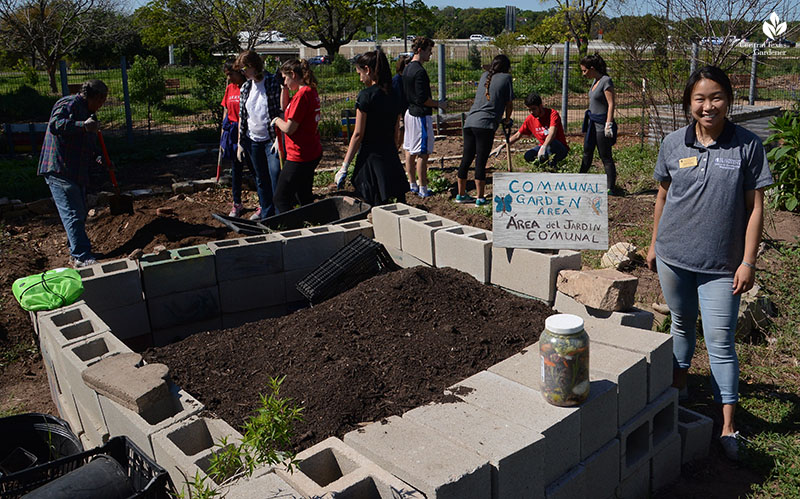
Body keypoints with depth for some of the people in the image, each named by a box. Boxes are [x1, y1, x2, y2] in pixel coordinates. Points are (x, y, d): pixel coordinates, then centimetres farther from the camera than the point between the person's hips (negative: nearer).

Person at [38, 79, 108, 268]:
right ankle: (82, 257, -11)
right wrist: (83, 126, -40)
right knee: (73, 214, -11)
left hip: (78, 173, 10)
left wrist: (97, 156, 7)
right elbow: (55, 124, -30)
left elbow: (89, 144, 26)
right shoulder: (68, 104, -10)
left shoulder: (87, 111, 20)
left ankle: (76, 254, 26)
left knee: (80, 214, 15)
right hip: (59, 171, -10)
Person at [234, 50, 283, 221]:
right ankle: (266, 212, 26)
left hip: (271, 140, -6)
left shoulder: (274, 83, -9)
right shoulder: (245, 87, 8)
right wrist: (240, 142, 9)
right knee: (261, 179, 14)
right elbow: (242, 117, 12)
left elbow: (282, 113, -10)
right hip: (253, 140, 6)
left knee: (276, 177, -8)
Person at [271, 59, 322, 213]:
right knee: (304, 197, 20)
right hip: (313, 153, 10)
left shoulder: (302, 95, -20)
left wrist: (277, 120, -1)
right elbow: (285, 107, 24)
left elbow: (289, 128, -20)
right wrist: (285, 88, 12)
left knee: (281, 200, -3)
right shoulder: (311, 91, 10)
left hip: (300, 157, -10)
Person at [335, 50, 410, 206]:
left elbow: (358, 134, -12)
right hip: (391, 157, 7)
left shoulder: (366, 95, -11)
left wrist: (344, 166, -8)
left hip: (371, 158, -7)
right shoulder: (393, 95, 9)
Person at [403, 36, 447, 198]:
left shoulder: (407, 68, 12)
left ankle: (412, 184, 22)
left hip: (409, 112, 10)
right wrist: (438, 104, -7)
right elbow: (422, 98, -22)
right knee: (422, 153, -6)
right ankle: (423, 189, -2)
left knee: (410, 151, 13)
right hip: (421, 115, -10)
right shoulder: (419, 71, -18)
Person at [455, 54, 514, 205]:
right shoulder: (506, 77, 6)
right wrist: (507, 119, 24)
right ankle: (480, 198, 0)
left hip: (469, 121, 6)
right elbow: (509, 104, 8)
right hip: (486, 124, -6)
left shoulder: (484, 75, 19)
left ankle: (461, 194, 20)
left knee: (466, 159, 11)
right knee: (481, 162, -4)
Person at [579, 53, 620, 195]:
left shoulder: (606, 81, -15)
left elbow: (611, 104, -18)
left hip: (601, 123, -9)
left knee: (606, 156, -4)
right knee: (587, 153, 20)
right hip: (592, 122, 9)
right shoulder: (595, 81, 11)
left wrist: (609, 124, -23)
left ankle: (611, 188, 2)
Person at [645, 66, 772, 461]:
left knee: (720, 341, 1)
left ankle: (728, 427, 13)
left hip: (721, 264, -2)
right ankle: (678, 386, 44)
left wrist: (748, 261, -8)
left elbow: (755, 206, -5)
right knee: (681, 323, 20)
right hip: (673, 255, 3)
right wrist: (654, 244, 14)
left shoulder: (747, 145, -6)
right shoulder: (673, 144, 0)